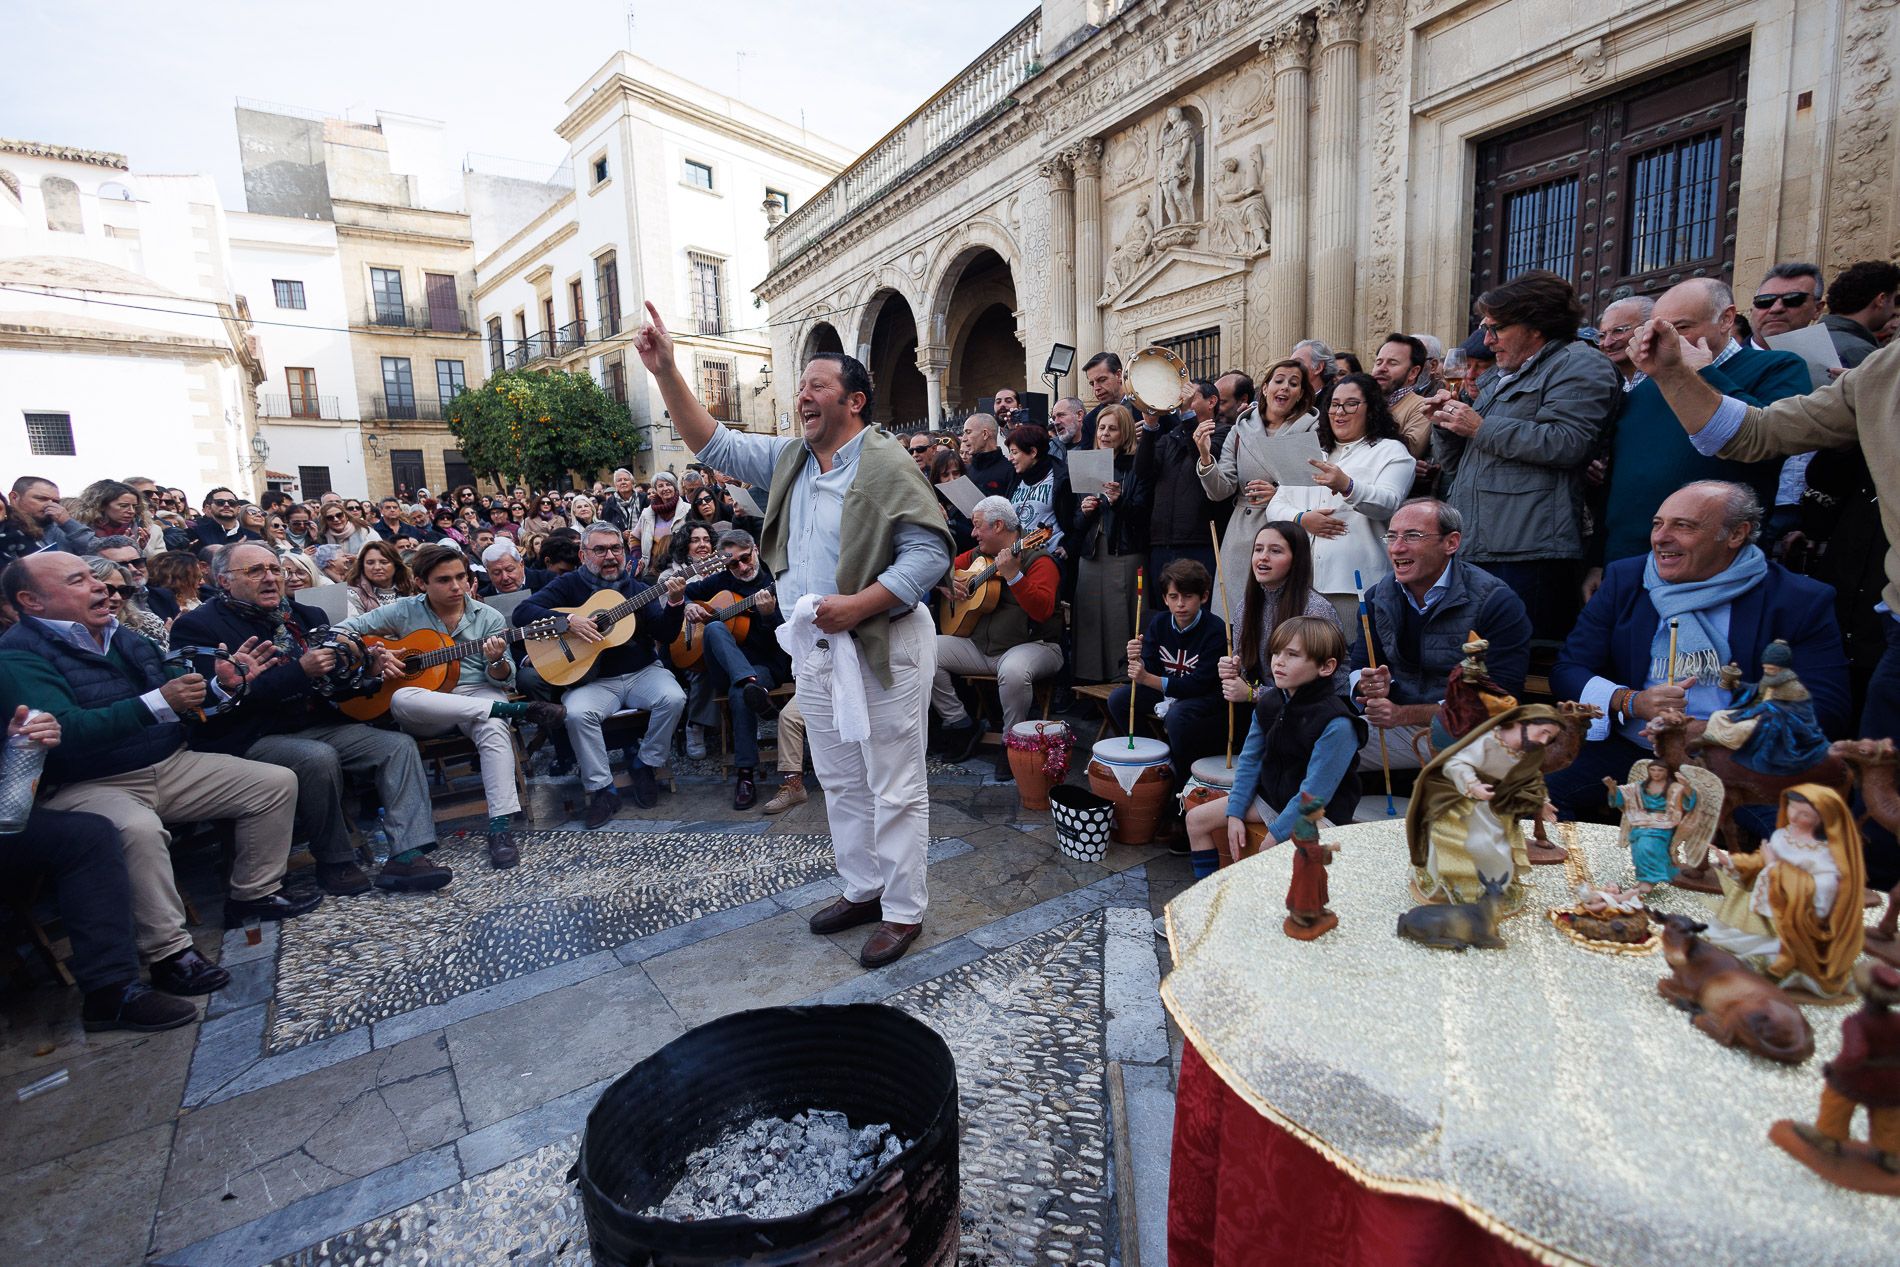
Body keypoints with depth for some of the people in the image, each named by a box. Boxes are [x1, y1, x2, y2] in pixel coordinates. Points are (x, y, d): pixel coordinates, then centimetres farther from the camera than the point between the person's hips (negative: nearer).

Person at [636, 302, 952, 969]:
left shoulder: (886, 464, -13)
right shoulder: (789, 458, 11)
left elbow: (930, 553, -18)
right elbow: (714, 444, 14)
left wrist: (857, 604, -24)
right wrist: (665, 370, 5)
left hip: (882, 647, -8)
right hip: (814, 647, 8)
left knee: (895, 787, 3)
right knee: (840, 781, 18)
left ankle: (903, 909, 18)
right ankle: (862, 889, 35)